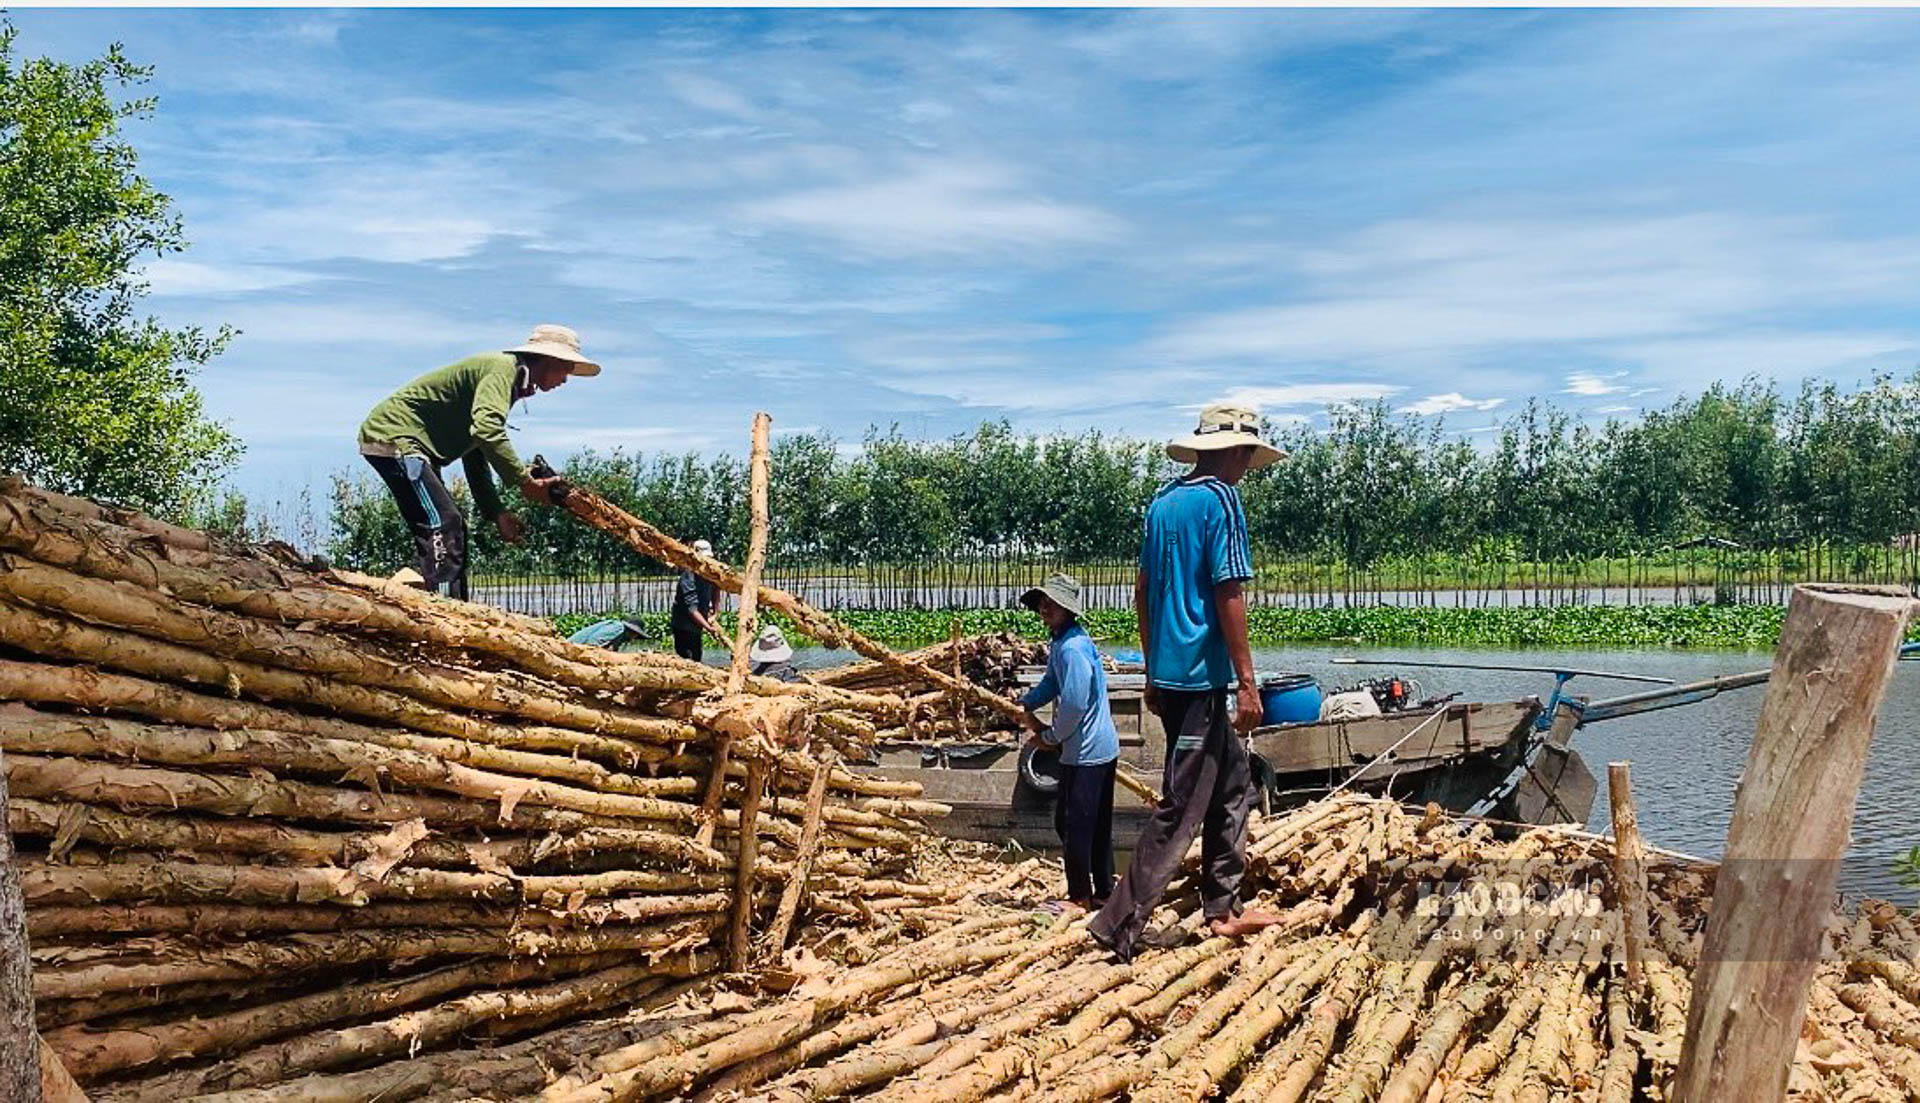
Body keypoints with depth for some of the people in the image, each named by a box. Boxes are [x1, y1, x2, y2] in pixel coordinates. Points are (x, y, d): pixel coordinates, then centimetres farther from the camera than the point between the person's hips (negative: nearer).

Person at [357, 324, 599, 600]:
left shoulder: (509, 381, 18)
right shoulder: (502, 368, -14)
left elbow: (475, 458, 21)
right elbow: (486, 429, -33)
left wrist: (496, 513, 13)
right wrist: (524, 481, -28)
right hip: (393, 435, -11)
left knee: (452, 530, 9)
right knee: (443, 525, -19)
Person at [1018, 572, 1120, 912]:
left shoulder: (1071, 648, -21)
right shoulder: (1061, 642, 11)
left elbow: (1074, 705, -23)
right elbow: (1050, 684, 21)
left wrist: (1051, 736, -9)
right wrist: (1025, 706, 6)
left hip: (1085, 752, -10)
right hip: (1103, 747, 10)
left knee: (1072, 823, -2)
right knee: (1097, 824, 16)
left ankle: (1080, 898, 7)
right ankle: (1103, 892, 25)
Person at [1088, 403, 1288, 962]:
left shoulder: (1163, 502, 14)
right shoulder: (1220, 500, -11)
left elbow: (1142, 590, 17)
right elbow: (1228, 595, -16)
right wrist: (1248, 682, -13)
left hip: (1168, 673, 9)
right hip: (1202, 676, -9)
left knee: (1233, 779, 19)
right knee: (1182, 806, -4)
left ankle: (1223, 909, 24)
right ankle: (1120, 925, -3)